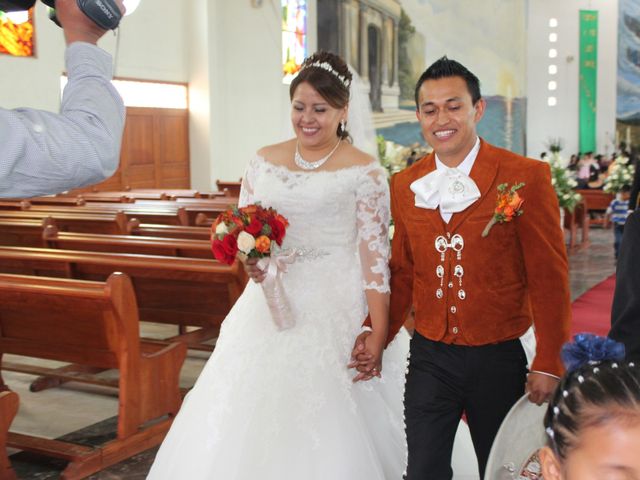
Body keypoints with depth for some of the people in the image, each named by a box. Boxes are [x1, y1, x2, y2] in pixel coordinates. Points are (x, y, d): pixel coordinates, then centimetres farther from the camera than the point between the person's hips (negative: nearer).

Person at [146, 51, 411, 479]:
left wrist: (378, 337, -13)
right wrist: (249, 259, -9)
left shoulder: (365, 172, -4)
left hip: (334, 315, -4)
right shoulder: (265, 161, 10)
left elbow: (374, 256, -8)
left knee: (324, 433, -3)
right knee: (252, 426, 6)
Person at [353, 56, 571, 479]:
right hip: (429, 357, 3)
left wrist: (549, 364, -10)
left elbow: (549, 277, -9)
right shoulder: (405, 185, 4)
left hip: (500, 359, -2)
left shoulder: (526, 176, -10)